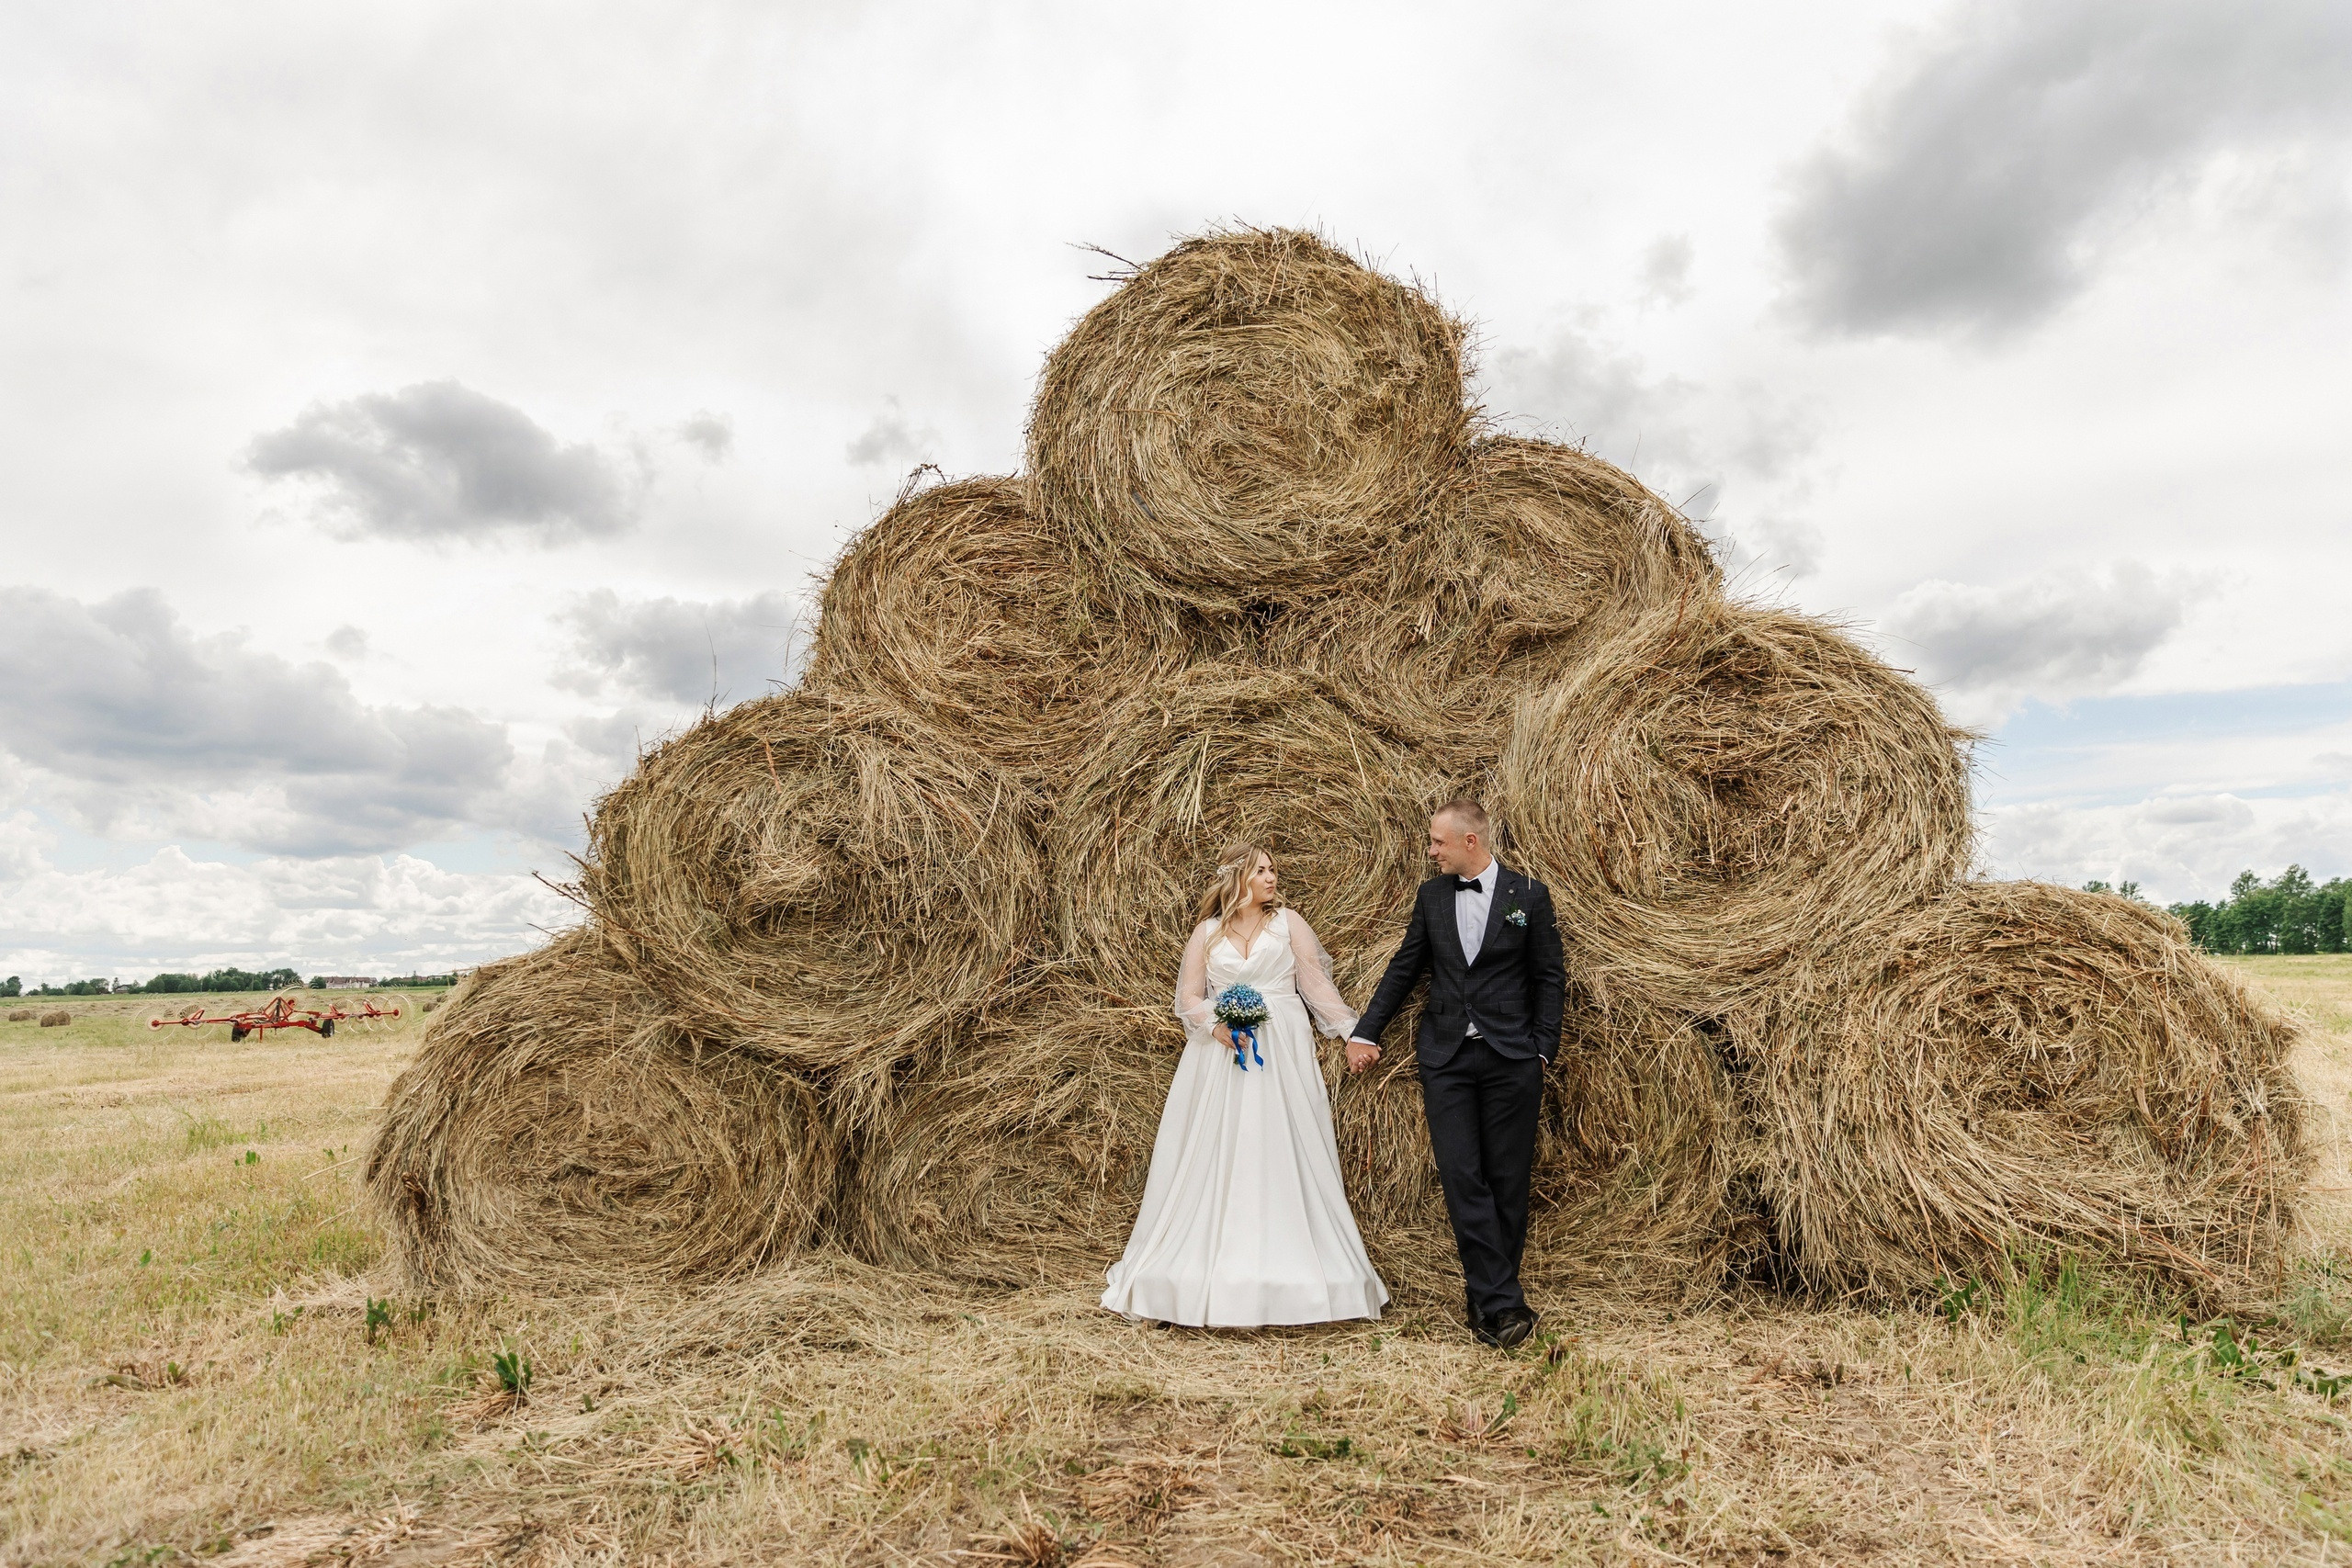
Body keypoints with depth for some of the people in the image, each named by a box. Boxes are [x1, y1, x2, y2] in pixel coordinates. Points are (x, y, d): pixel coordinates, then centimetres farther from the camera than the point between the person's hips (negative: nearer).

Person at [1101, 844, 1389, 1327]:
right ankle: (1210, 1272, 9)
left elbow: (1316, 983, 3)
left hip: (1281, 1051, 0)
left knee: (1278, 1153, -1)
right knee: (1214, 1155, 0)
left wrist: (1352, 1032, -3)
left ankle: (1285, 1267, 7)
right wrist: (1216, 1025, -11)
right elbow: (1188, 996, 6)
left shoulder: (1288, 922, 6)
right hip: (1221, 1053, 1)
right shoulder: (1207, 932, 8)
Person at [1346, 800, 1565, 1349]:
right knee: (1462, 1179, -7)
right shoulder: (1432, 895, 9)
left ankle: (1488, 1296, 17)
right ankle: (1503, 1303, -4)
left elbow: (1549, 977, 4)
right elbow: (1404, 968, 14)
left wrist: (1544, 1049, -3)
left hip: (1511, 1057, -2)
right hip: (1446, 1057, 2)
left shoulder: (1529, 894, 1)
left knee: (1507, 1181, 3)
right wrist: (1364, 1033, 13)